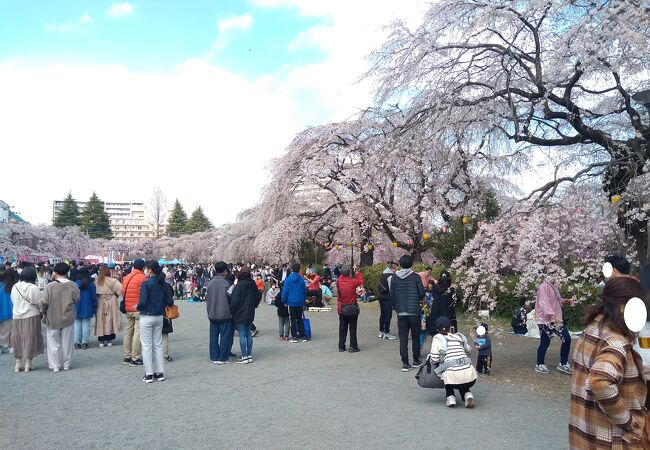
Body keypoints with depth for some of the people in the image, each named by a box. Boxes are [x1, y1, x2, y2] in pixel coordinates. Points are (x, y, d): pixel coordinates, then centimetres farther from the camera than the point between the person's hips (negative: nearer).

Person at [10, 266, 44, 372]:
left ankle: (18, 364, 19)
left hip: (16, 317, 4)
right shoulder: (34, 288, -15)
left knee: (18, 339, 13)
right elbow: (39, 303, -12)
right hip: (31, 317, -4)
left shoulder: (15, 287, -2)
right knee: (30, 339, 4)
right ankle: (28, 364, 8)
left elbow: (13, 300, 7)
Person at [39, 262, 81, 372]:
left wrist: (45, 312, 3)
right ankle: (66, 364, 21)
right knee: (67, 342, 14)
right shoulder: (73, 285, -11)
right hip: (68, 318, 2)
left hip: (53, 319, -2)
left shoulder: (50, 286, -17)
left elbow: (42, 303, -15)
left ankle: (55, 366, 15)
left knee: (54, 343, 11)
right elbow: (77, 299, -1)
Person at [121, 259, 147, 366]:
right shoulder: (142, 278, -12)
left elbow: (123, 293, 13)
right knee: (138, 333, -3)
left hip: (127, 310, 7)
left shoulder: (126, 278, 10)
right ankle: (135, 358, -2)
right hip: (139, 309, -7)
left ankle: (127, 357, 20)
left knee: (128, 332, 14)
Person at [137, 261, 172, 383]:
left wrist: (138, 307, 0)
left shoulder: (146, 283, -15)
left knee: (146, 346, 4)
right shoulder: (163, 284, 3)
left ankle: (149, 375, 8)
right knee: (158, 345, 14)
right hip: (159, 317, 6)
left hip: (147, 317, -6)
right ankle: (159, 373, 17)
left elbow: (142, 302, -20)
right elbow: (169, 301, 2)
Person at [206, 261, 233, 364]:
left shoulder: (210, 283, 3)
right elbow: (230, 299, -9)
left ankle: (214, 357, 16)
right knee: (225, 336, 2)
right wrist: (231, 312, 5)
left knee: (213, 336, 11)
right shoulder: (225, 283, -13)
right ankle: (222, 358, 3)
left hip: (212, 314, 5)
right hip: (224, 314, -5)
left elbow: (207, 299, 9)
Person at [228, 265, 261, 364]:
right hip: (250, 314, 7)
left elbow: (234, 300, -16)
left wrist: (232, 311, -3)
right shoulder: (252, 284, 4)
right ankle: (249, 355, 17)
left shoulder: (239, 285, -17)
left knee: (242, 335, -2)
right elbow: (258, 296, 12)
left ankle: (244, 357, 0)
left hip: (240, 314, -7)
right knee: (248, 334, 13)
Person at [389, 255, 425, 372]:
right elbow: (422, 293, -7)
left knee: (403, 339, 4)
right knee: (415, 337, 13)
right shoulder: (415, 277, -7)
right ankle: (416, 361, 22)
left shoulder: (394, 278, 0)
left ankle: (405, 363, 2)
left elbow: (392, 294, 2)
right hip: (414, 311, -1)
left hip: (401, 312, 1)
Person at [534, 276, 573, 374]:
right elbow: (544, 302, -25)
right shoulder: (544, 286, -14)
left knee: (567, 339, 4)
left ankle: (563, 364, 16)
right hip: (545, 319, -9)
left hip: (556, 319, 9)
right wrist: (552, 315, -33)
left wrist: (563, 300, 10)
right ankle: (539, 365, 17)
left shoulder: (553, 287, 14)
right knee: (545, 342, 1)